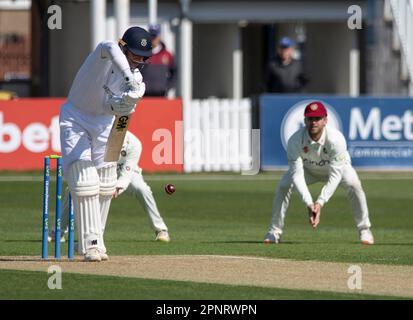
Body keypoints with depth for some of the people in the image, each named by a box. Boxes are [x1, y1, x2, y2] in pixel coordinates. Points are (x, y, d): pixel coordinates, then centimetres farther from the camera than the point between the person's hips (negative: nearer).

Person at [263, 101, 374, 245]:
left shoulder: (336, 139, -38)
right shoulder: (295, 141, -33)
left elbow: (335, 175, -38)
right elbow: (297, 173, -34)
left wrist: (320, 202, -47)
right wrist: (309, 203, -46)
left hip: (337, 166, -2)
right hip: (307, 168, 2)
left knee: (353, 185, -29)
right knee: (283, 186, -21)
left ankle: (364, 230, -12)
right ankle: (274, 231, -5)